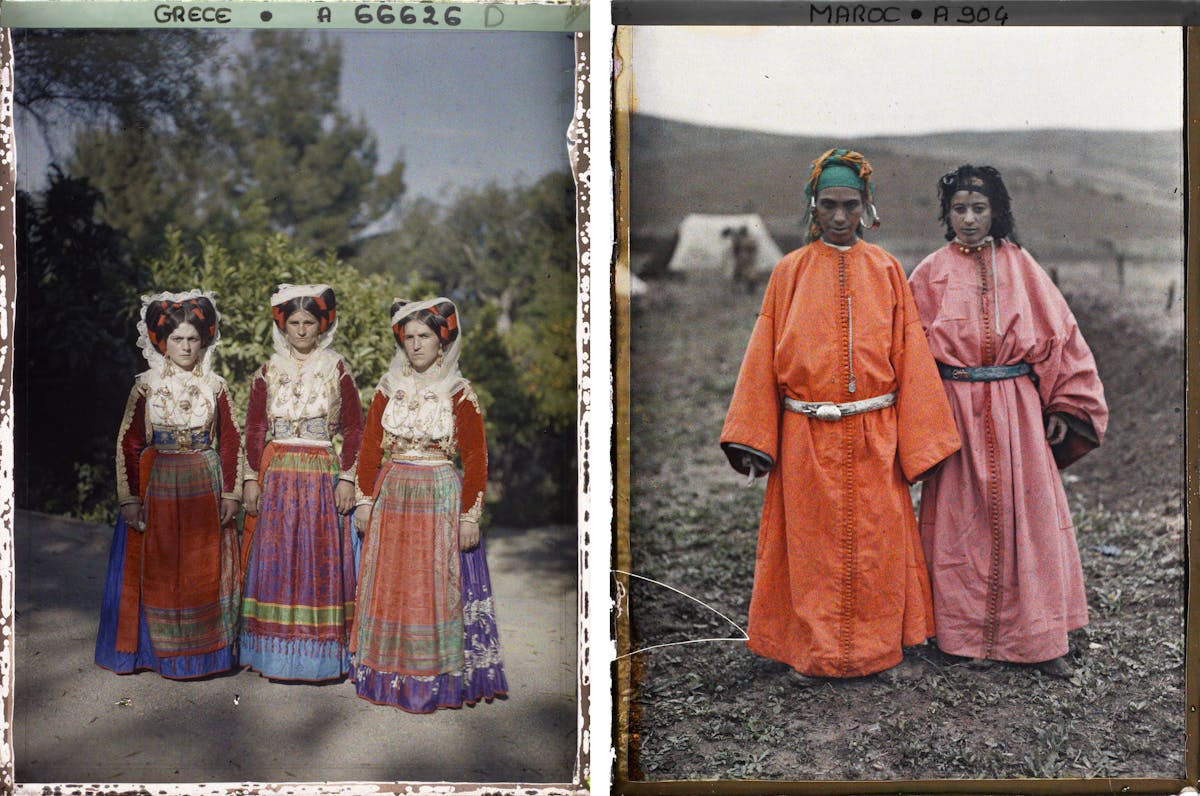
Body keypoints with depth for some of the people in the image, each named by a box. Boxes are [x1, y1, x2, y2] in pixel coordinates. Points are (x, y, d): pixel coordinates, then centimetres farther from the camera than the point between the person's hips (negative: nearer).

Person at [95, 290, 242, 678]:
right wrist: (130, 498, -7)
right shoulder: (146, 386, -2)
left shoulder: (214, 386, 2)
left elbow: (231, 442, 4)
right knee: (157, 570, 4)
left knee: (204, 570, 6)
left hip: (205, 486, 1)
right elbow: (127, 443, -3)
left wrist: (231, 494, -1)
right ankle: (158, 649, 17)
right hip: (157, 485, -1)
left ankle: (203, 649, 18)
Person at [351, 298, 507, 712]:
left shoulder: (459, 392, -4)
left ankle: (438, 676, 9)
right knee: (389, 586, 7)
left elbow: (475, 459, -5)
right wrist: (366, 499, 3)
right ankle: (390, 674, 18)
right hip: (391, 496, 3)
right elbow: (370, 448, 8)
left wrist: (470, 514, -9)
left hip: (440, 497, -3)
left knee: (437, 589, 0)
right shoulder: (388, 388, 6)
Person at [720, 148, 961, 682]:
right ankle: (814, 651, 18)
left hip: (873, 437, 1)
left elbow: (909, 354, 3)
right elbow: (764, 356, 3)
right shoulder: (790, 271, 4)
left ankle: (870, 647, 21)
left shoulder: (885, 270, 5)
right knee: (812, 545, 5)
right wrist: (751, 440, -3)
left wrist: (918, 439, -1)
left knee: (873, 545, 6)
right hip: (807, 438, 0)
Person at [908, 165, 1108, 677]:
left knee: (1027, 516, 2)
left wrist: (1061, 407, 3)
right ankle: (962, 632, 14)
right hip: (955, 412, -1)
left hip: (1017, 410, 1)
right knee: (961, 519, 3)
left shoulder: (1020, 267, 7)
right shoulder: (932, 274, 4)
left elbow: (1058, 333, 8)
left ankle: (1039, 638, 11)